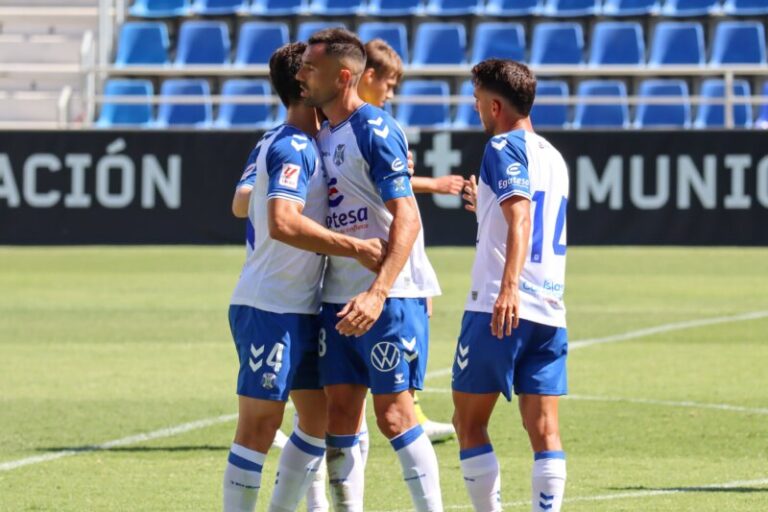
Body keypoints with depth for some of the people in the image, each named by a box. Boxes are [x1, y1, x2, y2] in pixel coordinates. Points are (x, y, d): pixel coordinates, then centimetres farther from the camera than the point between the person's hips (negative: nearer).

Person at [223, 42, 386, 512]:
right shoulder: (293, 148, -17)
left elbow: (241, 204, 28)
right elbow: (283, 223, -31)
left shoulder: (275, 144, 13)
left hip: (302, 310, 10)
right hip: (271, 310, -10)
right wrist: (356, 248, -28)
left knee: (320, 417, 12)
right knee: (260, 426, -6)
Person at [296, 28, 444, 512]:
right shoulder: (322, 136, 13)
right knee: (340, 413, 6)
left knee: (394, 413, -7)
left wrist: (377, 293, -26)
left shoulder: (374, 131, -12)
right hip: (337, 298, 8)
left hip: (388, 296, -8)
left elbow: (406, 218, -19)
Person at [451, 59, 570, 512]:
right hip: (550, 313, 7)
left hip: (500, 309, -7)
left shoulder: (504, 147, -6)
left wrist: (509, 286, -32)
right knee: (544, 429, 1)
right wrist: (485, 203, 47)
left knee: (469, 423, 4)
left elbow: (520, 219, -21)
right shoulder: (554, 156, 18)